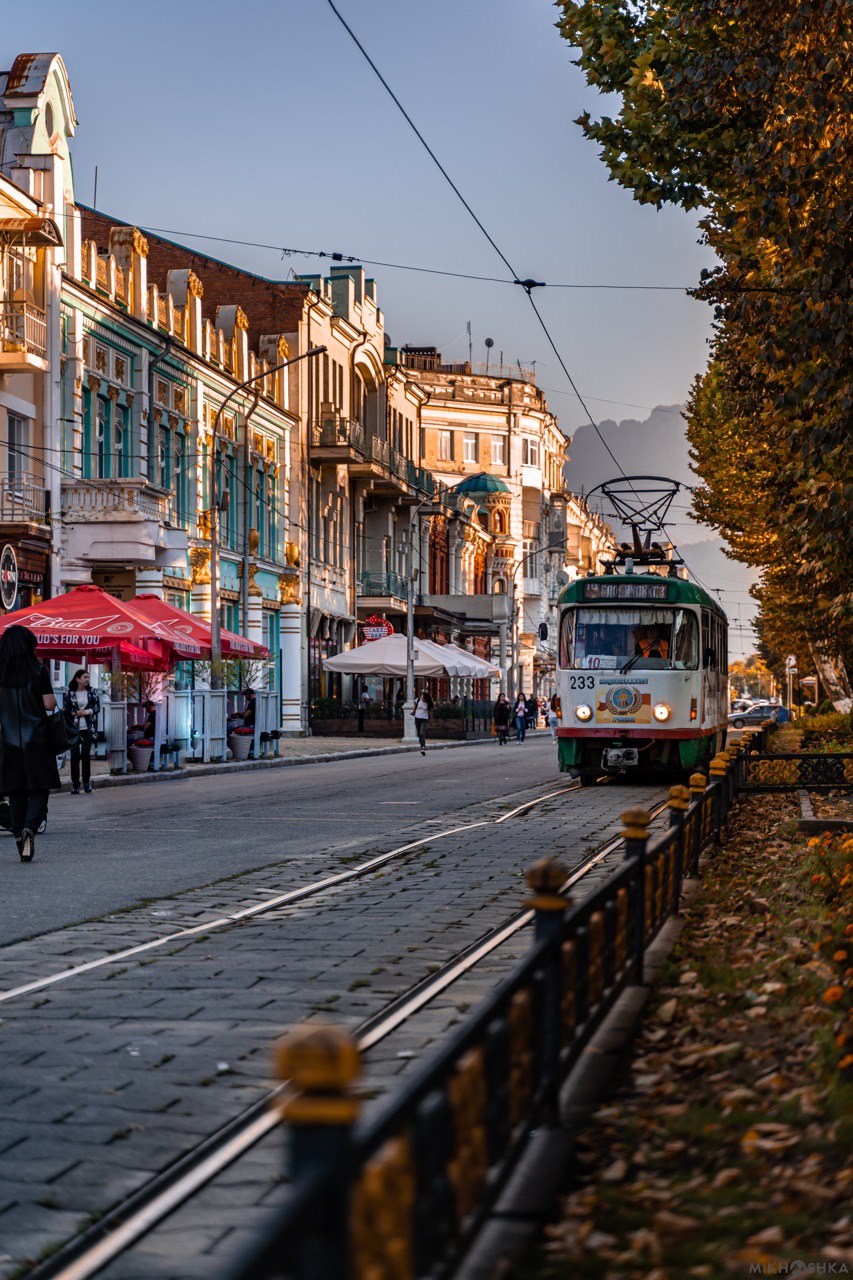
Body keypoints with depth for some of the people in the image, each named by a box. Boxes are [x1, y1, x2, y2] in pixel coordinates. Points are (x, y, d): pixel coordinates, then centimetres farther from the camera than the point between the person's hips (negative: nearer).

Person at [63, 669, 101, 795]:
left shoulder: (91, 692, 7)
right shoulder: (69, 692, 2)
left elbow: (97, 708, 5)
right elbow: (65, 711, 2)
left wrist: (86, 712, -8)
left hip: (88, 728, 1)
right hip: (74, 729, -1)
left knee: (86, 754, -5)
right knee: (75, 755, -3)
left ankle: (87, 782, 7)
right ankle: (75, 784, 2)